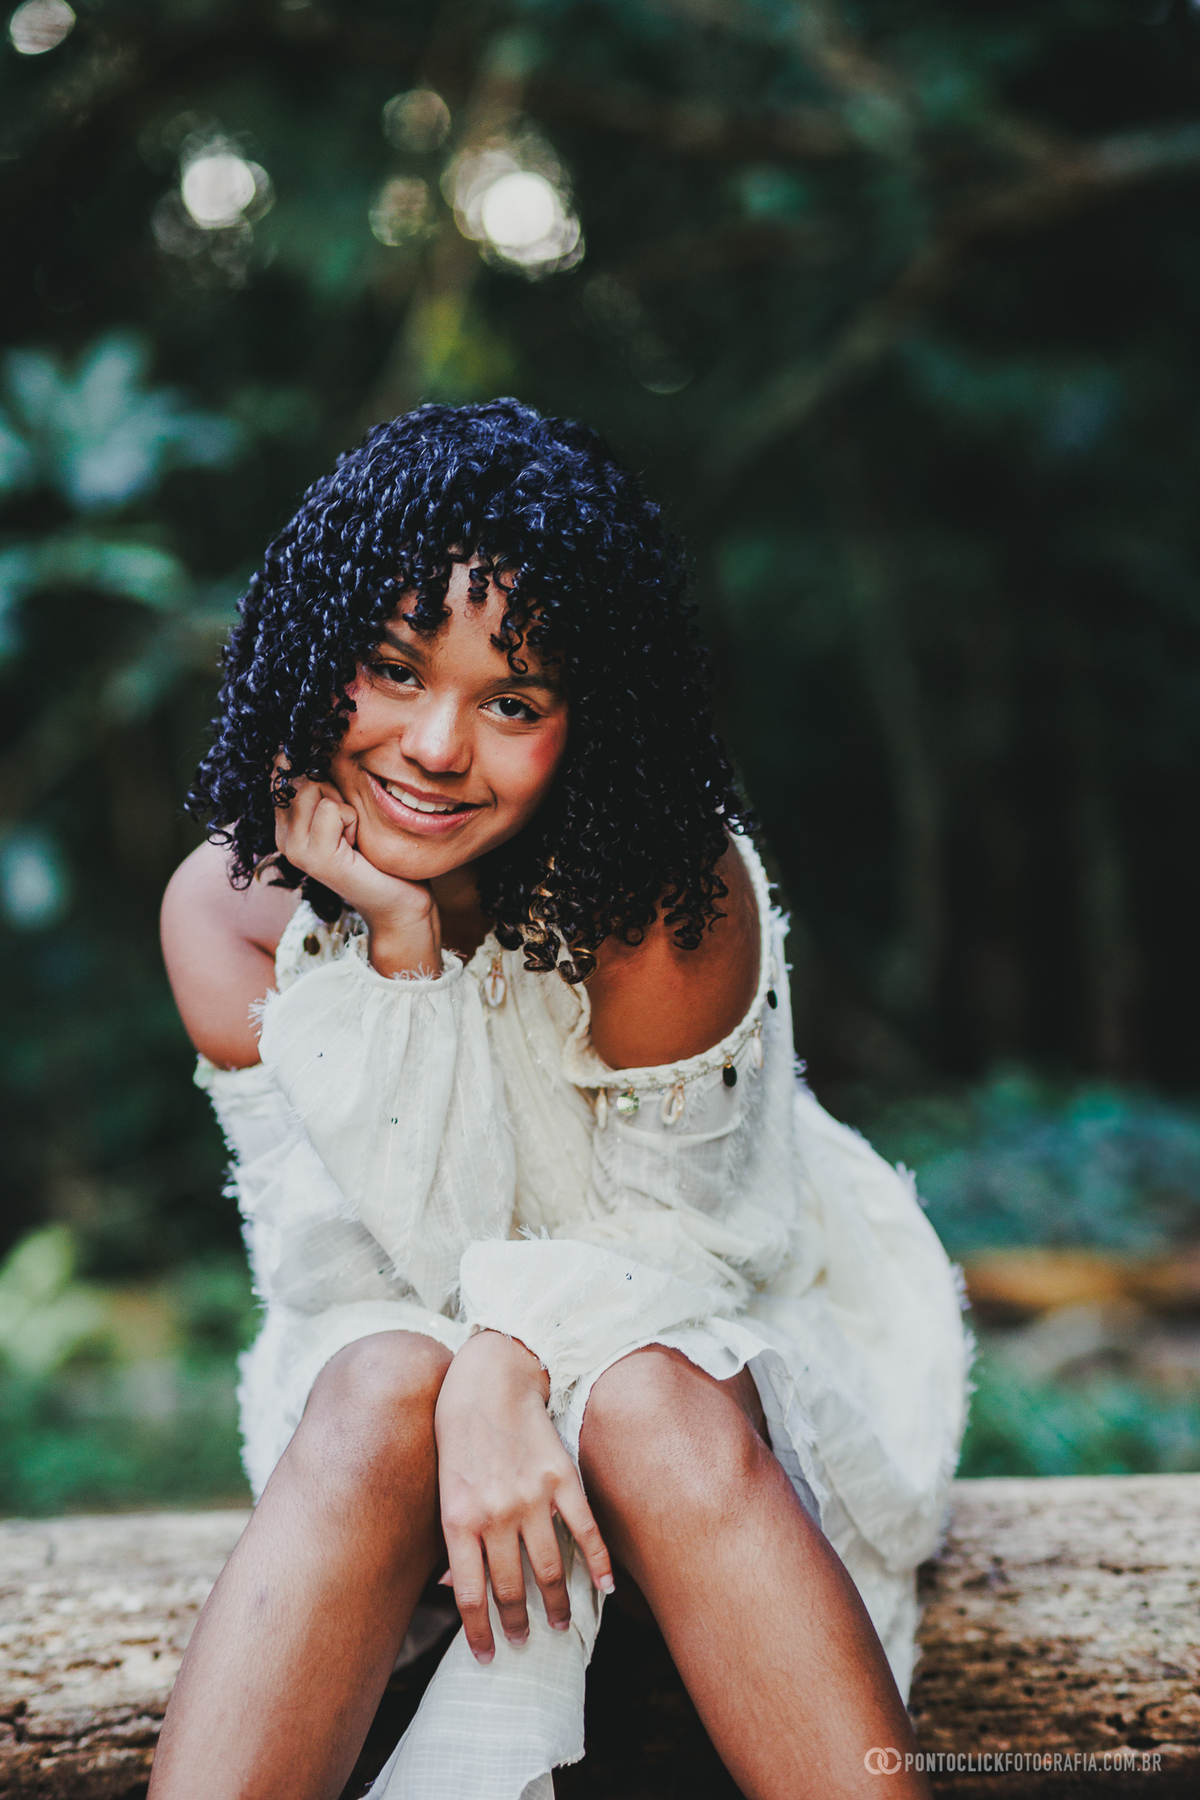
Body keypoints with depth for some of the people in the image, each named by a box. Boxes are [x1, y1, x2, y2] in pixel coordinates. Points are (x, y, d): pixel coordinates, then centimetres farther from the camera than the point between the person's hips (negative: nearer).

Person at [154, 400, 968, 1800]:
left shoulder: (675, 891, -24)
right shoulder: (228, 909, -16)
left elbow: (666, 1228, -15)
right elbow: (384, 1270, -20)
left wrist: (511, 1353, -36)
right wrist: (398, 946, -31)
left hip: (694, 1332, -1)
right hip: (399, 1338, 1)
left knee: (648, 1403, -34)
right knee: (384, 1391, -32)